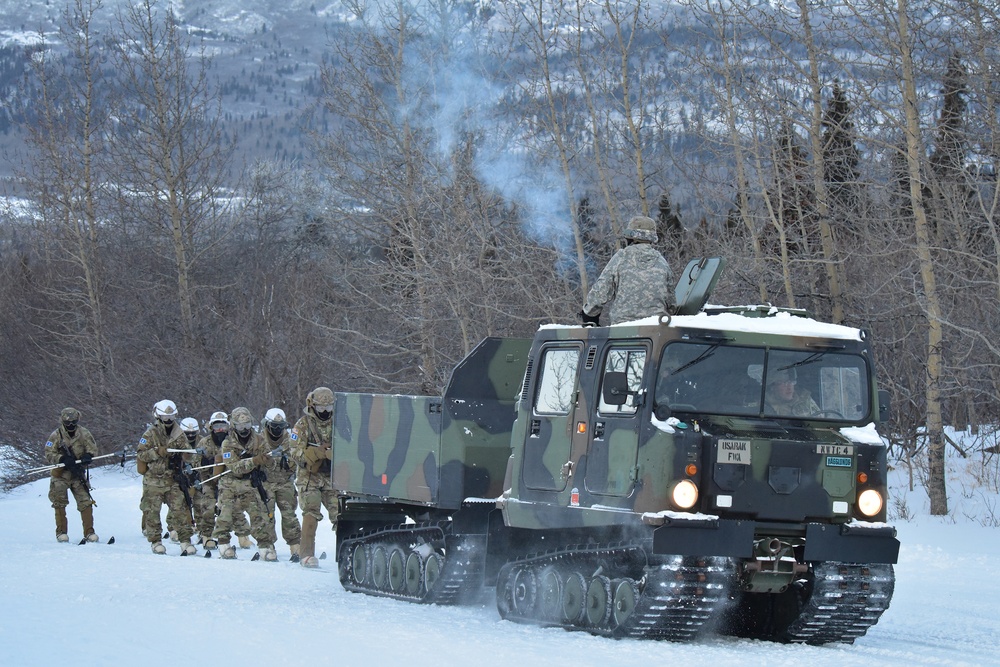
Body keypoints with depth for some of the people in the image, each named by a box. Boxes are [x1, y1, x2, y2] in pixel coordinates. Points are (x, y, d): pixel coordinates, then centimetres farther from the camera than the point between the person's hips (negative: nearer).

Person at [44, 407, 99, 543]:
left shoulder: (84, 434, 0)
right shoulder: (56, 436, -7)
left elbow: (93, 449, 5)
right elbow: (49, 455, -10)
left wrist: (87, 456, -18)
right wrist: (63, 459, -26)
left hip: (78, 473, 2)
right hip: (61, 474, -2)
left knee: (85, 502, -5)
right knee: (60, 503, -3)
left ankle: (89, 532, -1)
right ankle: (61, 532, 5)